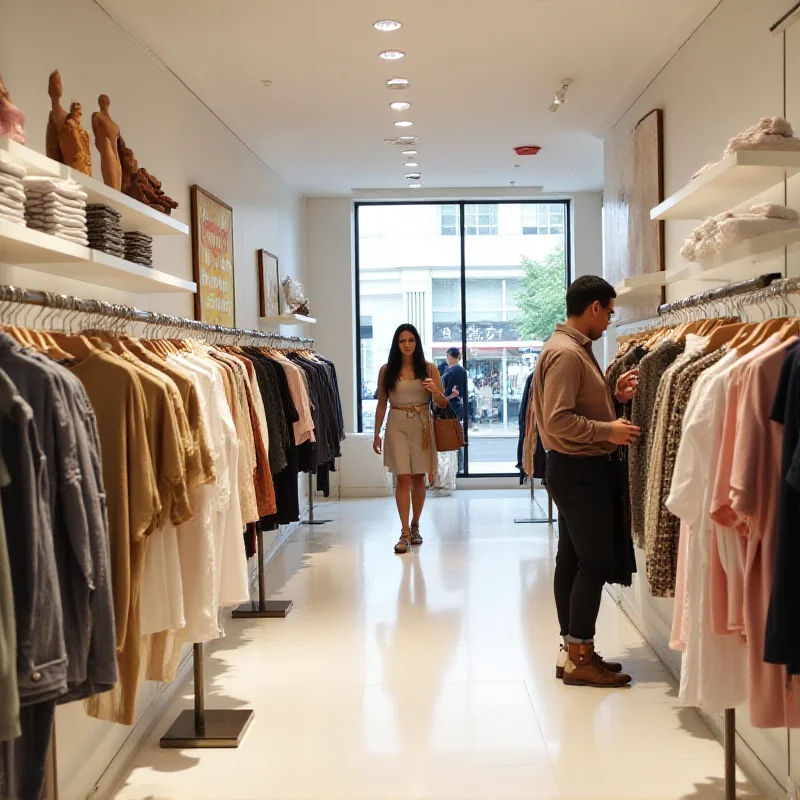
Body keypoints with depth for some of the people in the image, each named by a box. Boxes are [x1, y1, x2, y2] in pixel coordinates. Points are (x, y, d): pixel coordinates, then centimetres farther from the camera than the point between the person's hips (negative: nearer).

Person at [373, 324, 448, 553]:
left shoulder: (429, 369, 2)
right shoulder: (387, 370, 3)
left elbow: (443, 404, 3)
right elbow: (381, 404, 8)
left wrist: (435, 390, -18)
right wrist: (377, 434, 6)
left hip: (422, 426, 1)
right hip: (397, 426, -1)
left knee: (418, 478, 8)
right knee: (403, 479, -7)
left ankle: (415, 526, 24)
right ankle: (405, 533, -5)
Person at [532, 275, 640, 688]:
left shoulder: (574, 348, 14)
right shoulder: (566, 352, -19)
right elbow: (558, 420, -25)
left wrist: (614, 397, 4)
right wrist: (608, 430, -18)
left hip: (578, 468, 11)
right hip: (579, 470, -10)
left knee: (573, 558, 13)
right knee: (595, 562, -5)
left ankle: (573, 650, 21)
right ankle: (579, 658, 4)